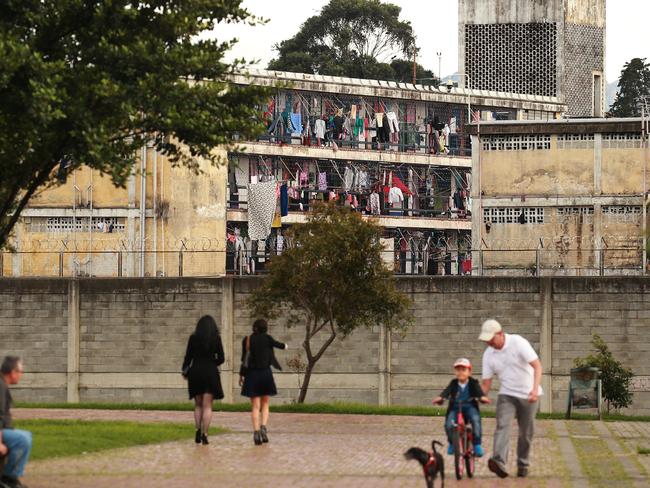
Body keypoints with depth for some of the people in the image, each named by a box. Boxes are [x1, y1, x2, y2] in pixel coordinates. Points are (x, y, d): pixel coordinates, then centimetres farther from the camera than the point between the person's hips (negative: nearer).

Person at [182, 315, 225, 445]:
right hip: (210, 374, -1)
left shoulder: (193, 338, -2)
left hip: (196, 372, 1)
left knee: (198, 405, 16)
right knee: (207, 406, 4)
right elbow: (221, 358, -2)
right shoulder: (216, 338, -3)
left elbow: (188, 357, 0)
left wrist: (185, 371, 16)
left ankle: (198, 430, 1)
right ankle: (204, 435, -4)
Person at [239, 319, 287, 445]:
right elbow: (278, 345, 13)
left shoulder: (247, 340, -3)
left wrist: (241, 375, 5)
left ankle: (256, 431, -9)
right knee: (265, 404, 12)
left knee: (255, 406, 3)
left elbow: (244, 358, -3)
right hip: (266, 373, 0)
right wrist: (284, 346, 37)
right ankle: (263, 427, -9)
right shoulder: (267, 338, -5)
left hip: (252, 374, 0)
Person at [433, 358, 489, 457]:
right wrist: (440, 398, -32)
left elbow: (479, 391, -15)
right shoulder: (453, 383, 5)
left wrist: (482, 397, -39)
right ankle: (452, 443, 6)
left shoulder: (473, 383, 2)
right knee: (449, 424, -24)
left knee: (475, 419, -33)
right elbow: (447, 391, -10)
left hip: (470, 407, -1)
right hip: (455, 408, 1)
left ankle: (477, 445, -22)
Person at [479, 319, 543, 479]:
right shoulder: (488, 355, -1)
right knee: (503, 425, -20)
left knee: (526, 433, 4)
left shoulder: (518, 343, -15)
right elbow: (486, 384, 2)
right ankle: (499, 462, -37)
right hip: (507, 395, 2)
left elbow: (537, 365, -20)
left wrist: (535, 388, -34)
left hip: (528, 395, -2)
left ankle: (523, 465, 20)